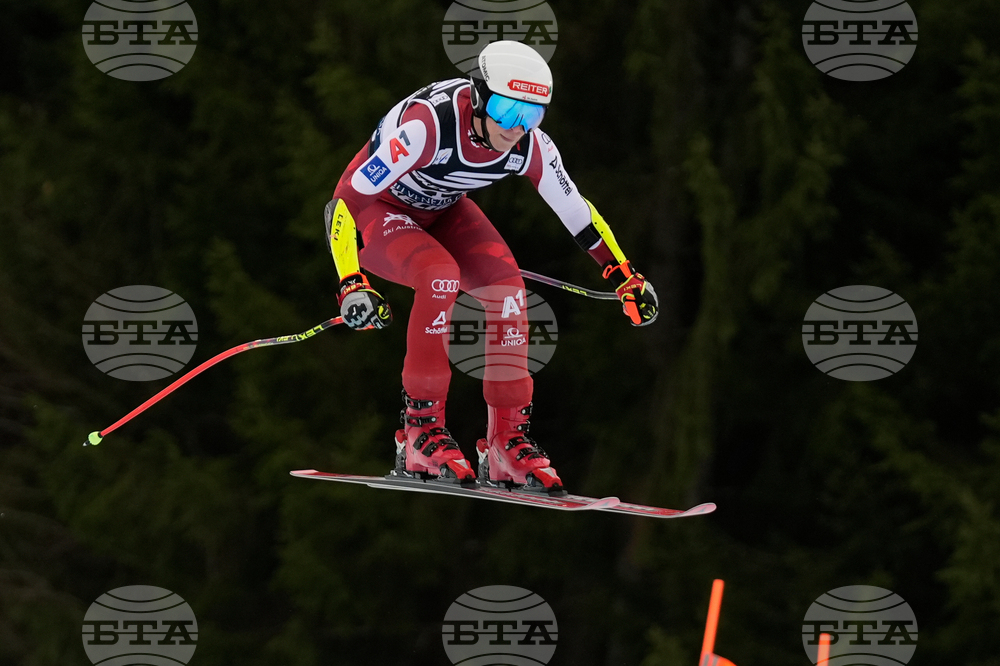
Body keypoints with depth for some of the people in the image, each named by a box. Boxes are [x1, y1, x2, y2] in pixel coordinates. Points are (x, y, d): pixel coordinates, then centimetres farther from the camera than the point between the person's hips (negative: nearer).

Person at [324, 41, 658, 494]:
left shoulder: (530, 146, -21)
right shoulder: (428, 125, -39)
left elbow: (575, 210, -3)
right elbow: (348, 197, -37)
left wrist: (626, 279, 2)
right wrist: (352, 284, -44)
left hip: (440, 210, 6)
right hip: (374, 208, -6)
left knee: (507, 286, -16)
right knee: (441, 275, -32)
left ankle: (507, 440, -6)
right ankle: (420, 431, -22)